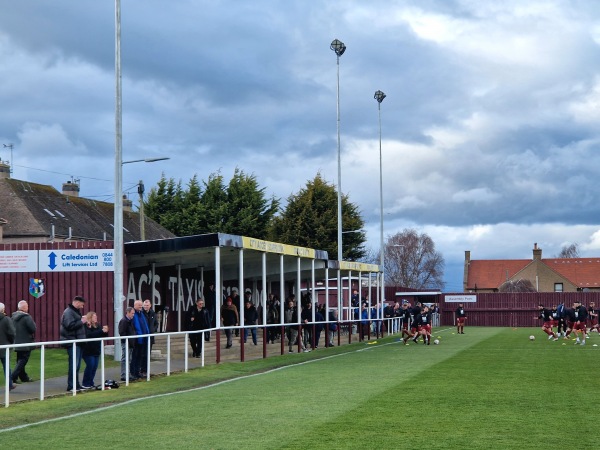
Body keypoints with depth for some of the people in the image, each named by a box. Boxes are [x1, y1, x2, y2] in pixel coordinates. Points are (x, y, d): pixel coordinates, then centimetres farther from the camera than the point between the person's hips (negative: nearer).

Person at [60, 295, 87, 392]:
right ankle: (71, 386, -10)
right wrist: (81, 321, -16)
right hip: (72, 341, -10)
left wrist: (83, 321, 13)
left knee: (77, 364, 12)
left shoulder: (76, 311, 20)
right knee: (74, 364, -11)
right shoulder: (68, 312, -12)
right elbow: (70, 325, -24)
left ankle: (76, 385, 17)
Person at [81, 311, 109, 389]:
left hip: (96, 350, 7)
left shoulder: (98, 325, 10)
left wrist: (105, 331, -10)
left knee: (95, 366, 6)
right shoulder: (86, 326, -12)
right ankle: (85, 383, 0)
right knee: (90, 365, -9)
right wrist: (101, 331, -30)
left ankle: (90, 382, 15)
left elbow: (103, 336, 13)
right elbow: (89, 335, -27)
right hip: (88, 350, -7)